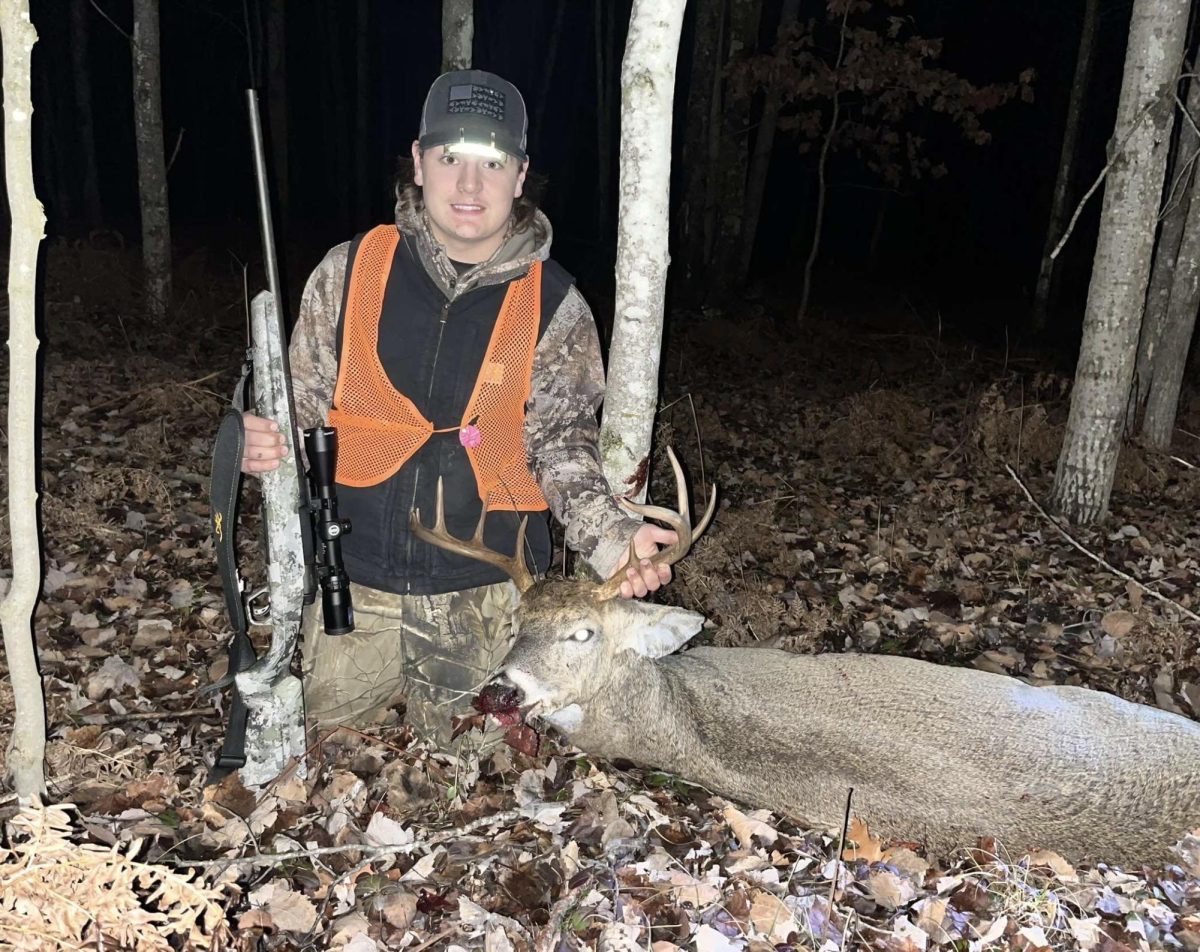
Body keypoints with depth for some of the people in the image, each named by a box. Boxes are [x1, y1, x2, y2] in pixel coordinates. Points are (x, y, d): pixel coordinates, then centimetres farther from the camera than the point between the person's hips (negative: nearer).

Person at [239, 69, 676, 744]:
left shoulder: (554, 305, -6)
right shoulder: (351, 271, -4)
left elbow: (561, 446, -3)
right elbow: (308, 409, 4)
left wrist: (611, 535, -18)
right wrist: (267, 445, -17)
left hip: (486, 594, -1)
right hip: (357, 585, 1)